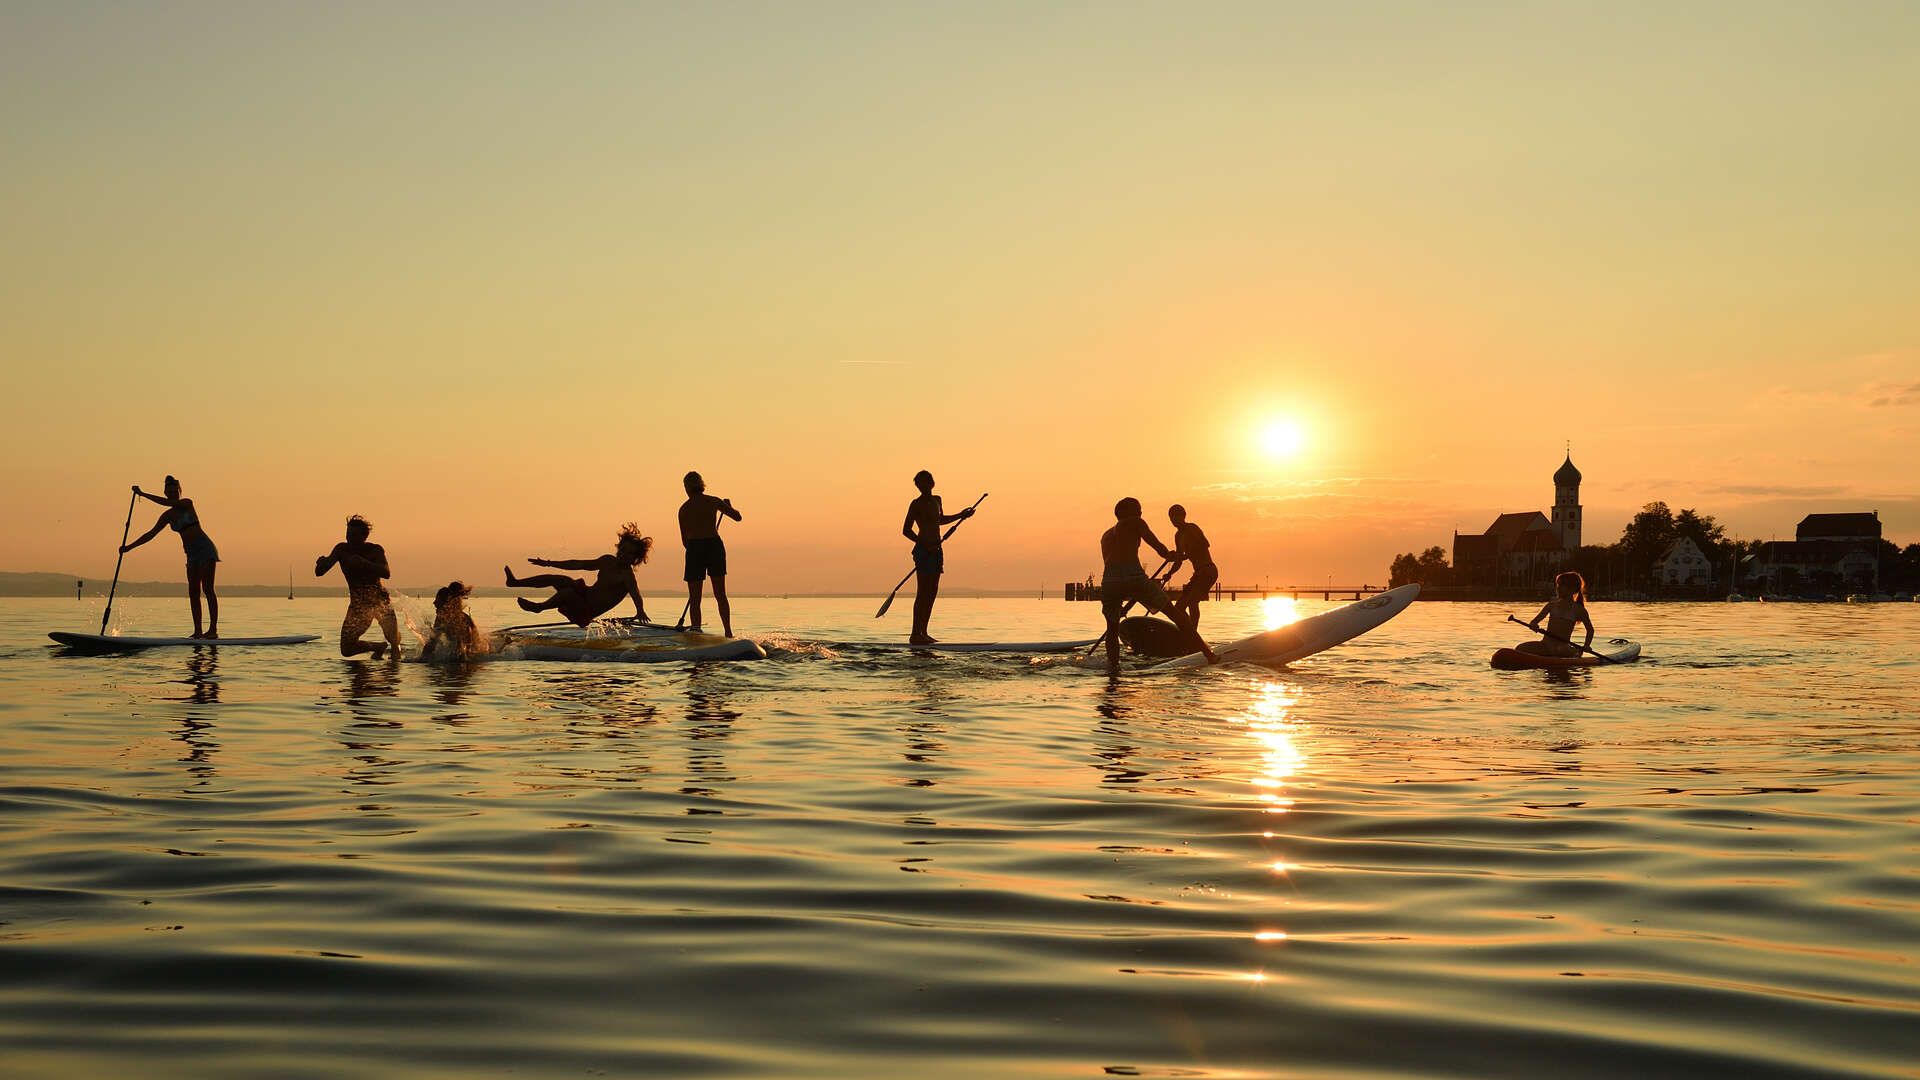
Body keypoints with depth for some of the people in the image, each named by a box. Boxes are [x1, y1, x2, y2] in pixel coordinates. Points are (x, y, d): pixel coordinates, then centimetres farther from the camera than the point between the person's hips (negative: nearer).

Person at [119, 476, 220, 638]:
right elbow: (151, 533, 12)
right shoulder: (168, 516, 11)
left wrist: (142, 494, -20)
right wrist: (129, 547, 7)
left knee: (207, 588, -14)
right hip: (192, 553, 7)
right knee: (193, 593, 2)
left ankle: (213, 629, -19)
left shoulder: (187, 504, -6)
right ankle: (198, 631, 2)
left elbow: (167, 503, -22)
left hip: (205, 548, -7)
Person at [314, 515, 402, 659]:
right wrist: (322, 562, -27)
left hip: (380, 600, -2)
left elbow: (386, 574, -27)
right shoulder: (342, 549, -3)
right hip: (357, 603, 2)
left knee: (394, 639, -13)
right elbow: (319, 572, -4)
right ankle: (378, 647, 25)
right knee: (347, 650, -4)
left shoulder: (375, 550, -10)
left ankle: (395, 648, 27)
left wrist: (362, 562, -37)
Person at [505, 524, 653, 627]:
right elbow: (578, 564, 13)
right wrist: (548, 563, 16)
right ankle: (514, 583, 20)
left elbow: (636, 595, -36)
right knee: (558, 579, 10)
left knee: (568, 592, -30)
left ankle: (538, 607, -5)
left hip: (588, 611, -8)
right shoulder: (608, 561, 5)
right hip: (586, 595, 8)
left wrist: (640, 612, -60)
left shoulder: (627, 576, -19)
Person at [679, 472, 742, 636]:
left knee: (694, 599, 4)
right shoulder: (713, 502, 3)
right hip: (715, 545, 1)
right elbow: (737, 517, 8)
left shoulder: (684, 509, 4)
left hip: (694, 548, -1)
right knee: (720, 595, 12)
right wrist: (729, 506, 27)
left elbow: (684, 540, 6)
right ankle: (728, 632, 8)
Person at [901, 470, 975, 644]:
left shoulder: (936, 500, 16)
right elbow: (906, 530, -9)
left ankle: (923, 632, 11)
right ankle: (915, 634, -12)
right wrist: (924, 544, -18)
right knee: (922, 593, -11)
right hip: (924, 551, -8)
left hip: (935, 550, 8)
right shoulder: (916, 504, -7)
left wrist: (960, 516, 32)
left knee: (932, 593, 7)